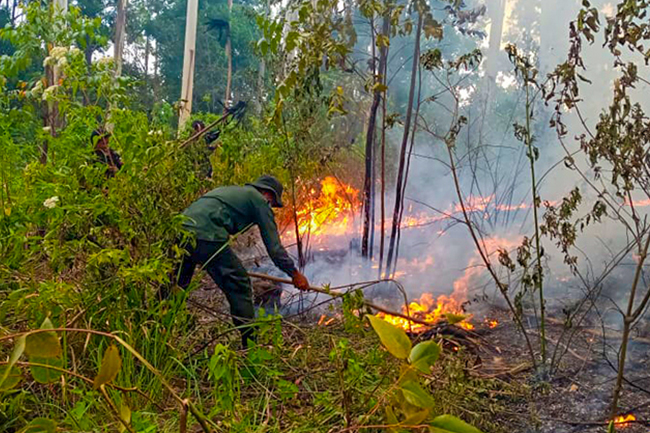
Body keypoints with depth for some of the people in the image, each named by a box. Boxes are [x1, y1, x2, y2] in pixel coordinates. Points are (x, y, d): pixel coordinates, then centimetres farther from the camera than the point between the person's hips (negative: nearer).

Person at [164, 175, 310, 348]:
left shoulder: (228, 190, 35)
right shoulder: (259, 200, 12)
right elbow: (273, 245, 8)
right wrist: (294, 273, 16)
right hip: (206, 237, -8)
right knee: (239, 288, 5)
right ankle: (250, 345, 11)